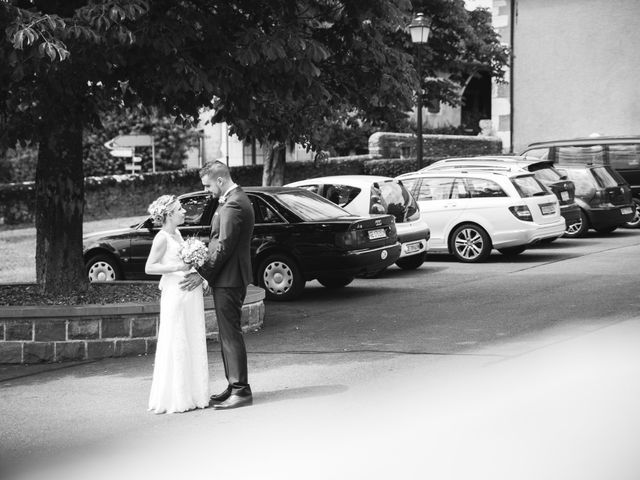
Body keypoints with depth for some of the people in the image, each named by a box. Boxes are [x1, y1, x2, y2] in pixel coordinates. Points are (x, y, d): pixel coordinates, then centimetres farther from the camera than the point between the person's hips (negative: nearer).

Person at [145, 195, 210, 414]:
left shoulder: (177, 234, 13)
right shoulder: (162, 238, -10)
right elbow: (149, 268, -14)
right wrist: (177, 267, -21)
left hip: (192, 293, 9)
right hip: (175, 293, -9)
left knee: (193, 344, 11)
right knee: (176, 345, -4)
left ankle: (192, 394, 19)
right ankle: (174, 398, 2)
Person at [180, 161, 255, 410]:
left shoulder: (233, 205, -18)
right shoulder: (235, 199, 15)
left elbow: (224, 246, -21)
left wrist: (202, 274, -16)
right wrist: (206, 271, 14)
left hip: (228, 279, -10)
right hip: (229, 278, 10)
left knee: (230, 334, -6)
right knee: (228, 333, 14)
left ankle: (240, 391, -1)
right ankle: (234, 386, 20)